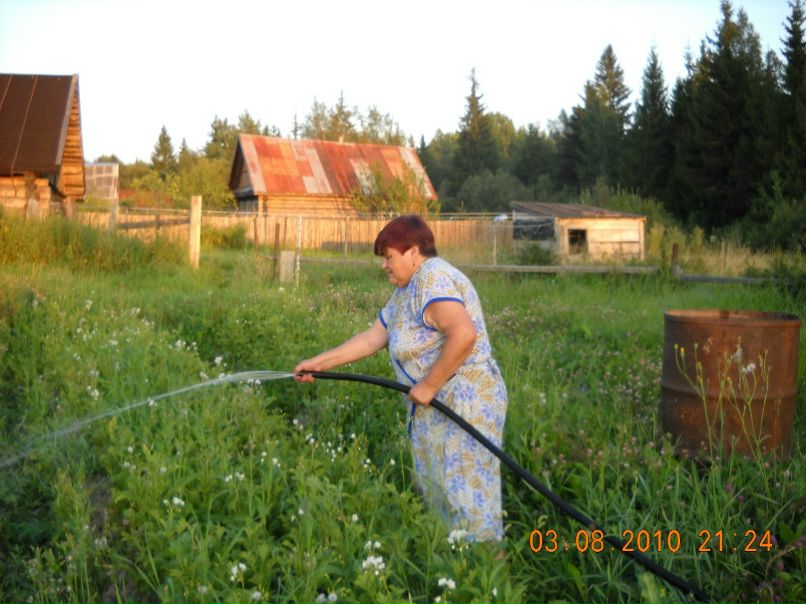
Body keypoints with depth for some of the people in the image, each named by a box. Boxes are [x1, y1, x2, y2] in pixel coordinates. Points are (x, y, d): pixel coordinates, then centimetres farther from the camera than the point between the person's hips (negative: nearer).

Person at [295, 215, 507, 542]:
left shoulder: (432, 278, -16)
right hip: (436, 407, 10)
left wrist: (428, 385, -22)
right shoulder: (405, 292, 15)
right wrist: (318, 363, 16)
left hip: (465, 404, -10)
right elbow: (372, 337, 18)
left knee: (467, 497, -5)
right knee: (433, 489, 16)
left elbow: (463, 334, -29)